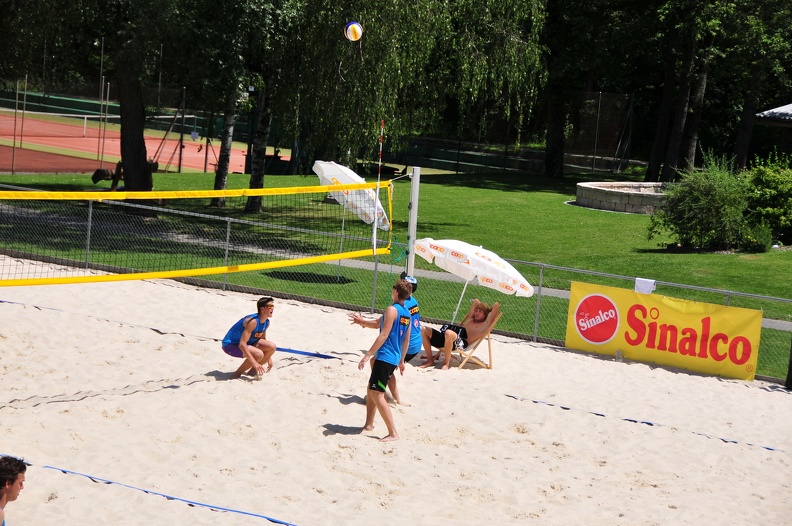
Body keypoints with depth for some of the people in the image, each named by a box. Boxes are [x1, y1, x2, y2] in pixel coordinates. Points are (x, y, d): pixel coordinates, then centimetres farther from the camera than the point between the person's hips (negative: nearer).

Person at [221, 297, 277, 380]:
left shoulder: (266, 323, -1)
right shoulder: (253, 321, -29)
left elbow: (263, 340, 18)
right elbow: (242, 344, -34)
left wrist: (269, 358, 14)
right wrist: (254, 363, -36)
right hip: (230, 345, -9)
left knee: (272, 347, -4)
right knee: (258, 354, -31)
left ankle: (253, 371, 7)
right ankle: (237, 373, -10)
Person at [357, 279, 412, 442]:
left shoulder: (392, 310, -14)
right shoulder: (407, 313, 12)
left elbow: (384, 335, -20)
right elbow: (406, 339, 19)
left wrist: (368, 355, -20)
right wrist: (401, 360, 27)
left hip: (385, 357, -9)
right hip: (394, 358, 9)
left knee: (377, 395, -8)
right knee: (371, 389, 21)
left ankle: (393, 433, -10)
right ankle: (368, 424, 29)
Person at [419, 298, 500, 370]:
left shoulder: (485, 324, 12)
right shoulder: (471, 319, 33)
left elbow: (496, 305, 8)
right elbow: (476, 301, 45)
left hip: (461, 342, -8)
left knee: (449, 333, -43)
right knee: (425, 330, -5)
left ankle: (446, 364, -26)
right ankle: (430, 361, 0)